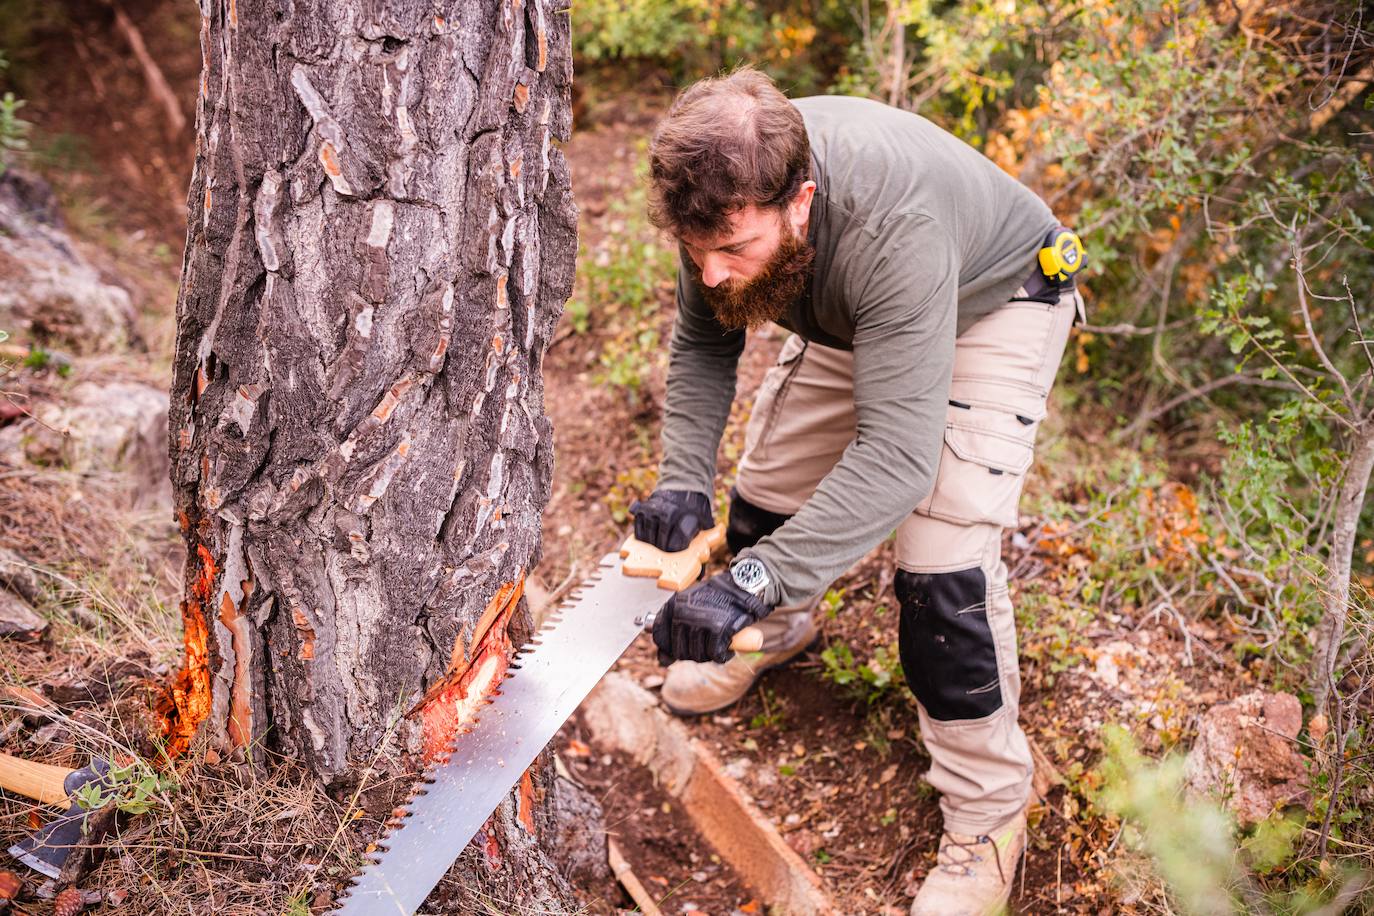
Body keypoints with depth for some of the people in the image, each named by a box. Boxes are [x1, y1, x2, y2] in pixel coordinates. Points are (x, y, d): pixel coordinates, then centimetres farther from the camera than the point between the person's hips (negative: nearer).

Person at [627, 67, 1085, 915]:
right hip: (849, 311, 6)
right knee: (772, 476, 12)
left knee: (944, 564, -18)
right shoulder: (727, 195, -26)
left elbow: (898, 455, -47)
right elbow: (703, 346, -11)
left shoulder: (892, 228, -45)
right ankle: (780, 628, 46)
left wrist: (750, 582, -54)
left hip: (993, 303, -6)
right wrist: (684, 479, -27)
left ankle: (988, 818, 0)